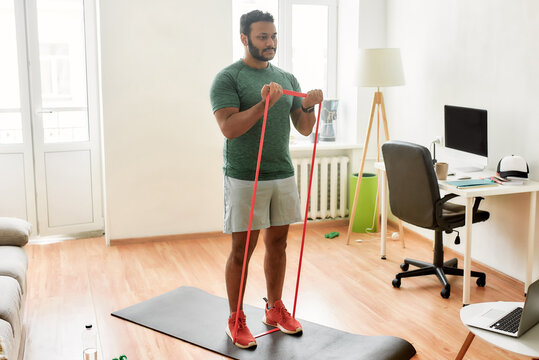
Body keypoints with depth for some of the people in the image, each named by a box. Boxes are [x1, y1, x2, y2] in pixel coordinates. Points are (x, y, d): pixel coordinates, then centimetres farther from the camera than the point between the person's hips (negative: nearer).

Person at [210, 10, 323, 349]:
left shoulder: (287, 78, 11)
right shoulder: (227, 78, -7)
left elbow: (304, 128, 10)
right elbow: (229, 128, -19)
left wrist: (309, 107, -10)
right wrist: (263, 104, -30)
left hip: (283, 175, 6)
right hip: (245, 178, -6)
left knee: (278, 244, 14)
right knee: (242, 250, 2)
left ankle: (275, 308, 30)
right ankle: (236, 319, 17)